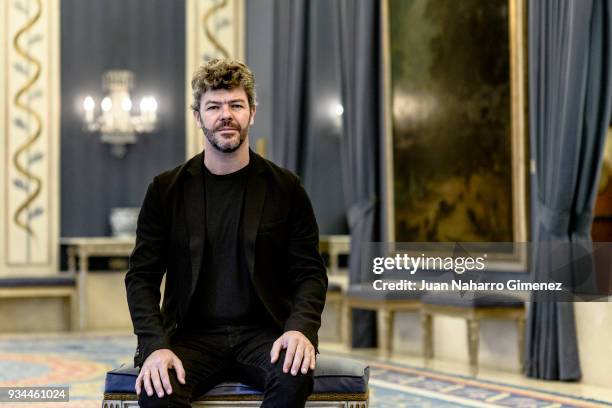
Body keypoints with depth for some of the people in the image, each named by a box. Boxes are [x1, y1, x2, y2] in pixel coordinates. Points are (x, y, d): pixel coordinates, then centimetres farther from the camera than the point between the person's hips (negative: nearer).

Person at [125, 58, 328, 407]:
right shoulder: (166, 190, 7)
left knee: (293, 379, -33)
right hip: (193, 336, 0)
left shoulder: (285, 189, 7)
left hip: (263, 335, 0)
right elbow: (142, 276, 5)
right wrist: (156, 345, -13)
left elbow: (310, 273, 6)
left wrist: (301, 328, -15)